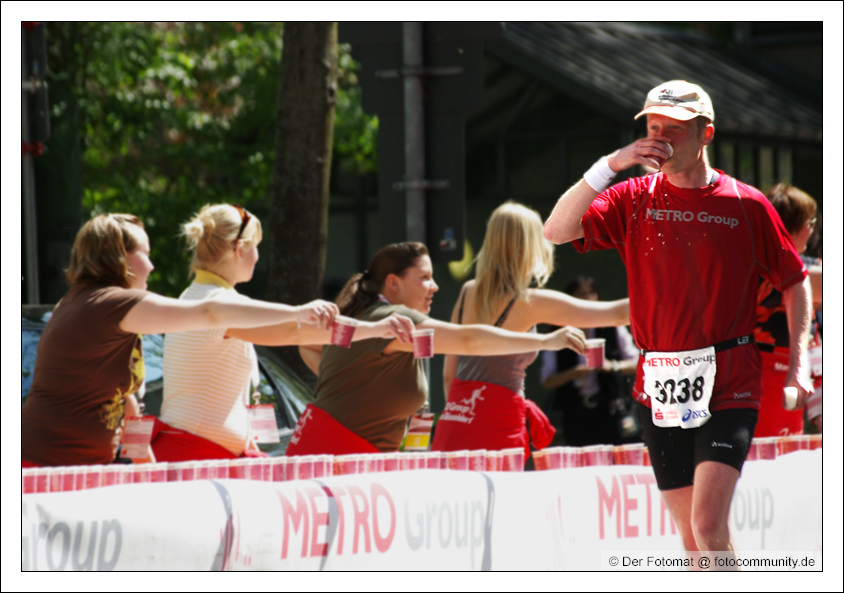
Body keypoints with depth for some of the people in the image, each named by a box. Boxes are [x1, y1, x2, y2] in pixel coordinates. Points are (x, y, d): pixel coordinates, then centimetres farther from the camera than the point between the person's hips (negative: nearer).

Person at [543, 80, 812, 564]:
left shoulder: (747, 205, -1)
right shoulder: (634, 200, 5)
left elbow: (795, 282, 9)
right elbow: (557, 230, -6)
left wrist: (799, 360, -1)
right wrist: (609, 165, -14)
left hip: (729, 384, -3)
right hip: (659, 387, 3)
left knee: (709, 525, -18)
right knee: (691, 533, 9)